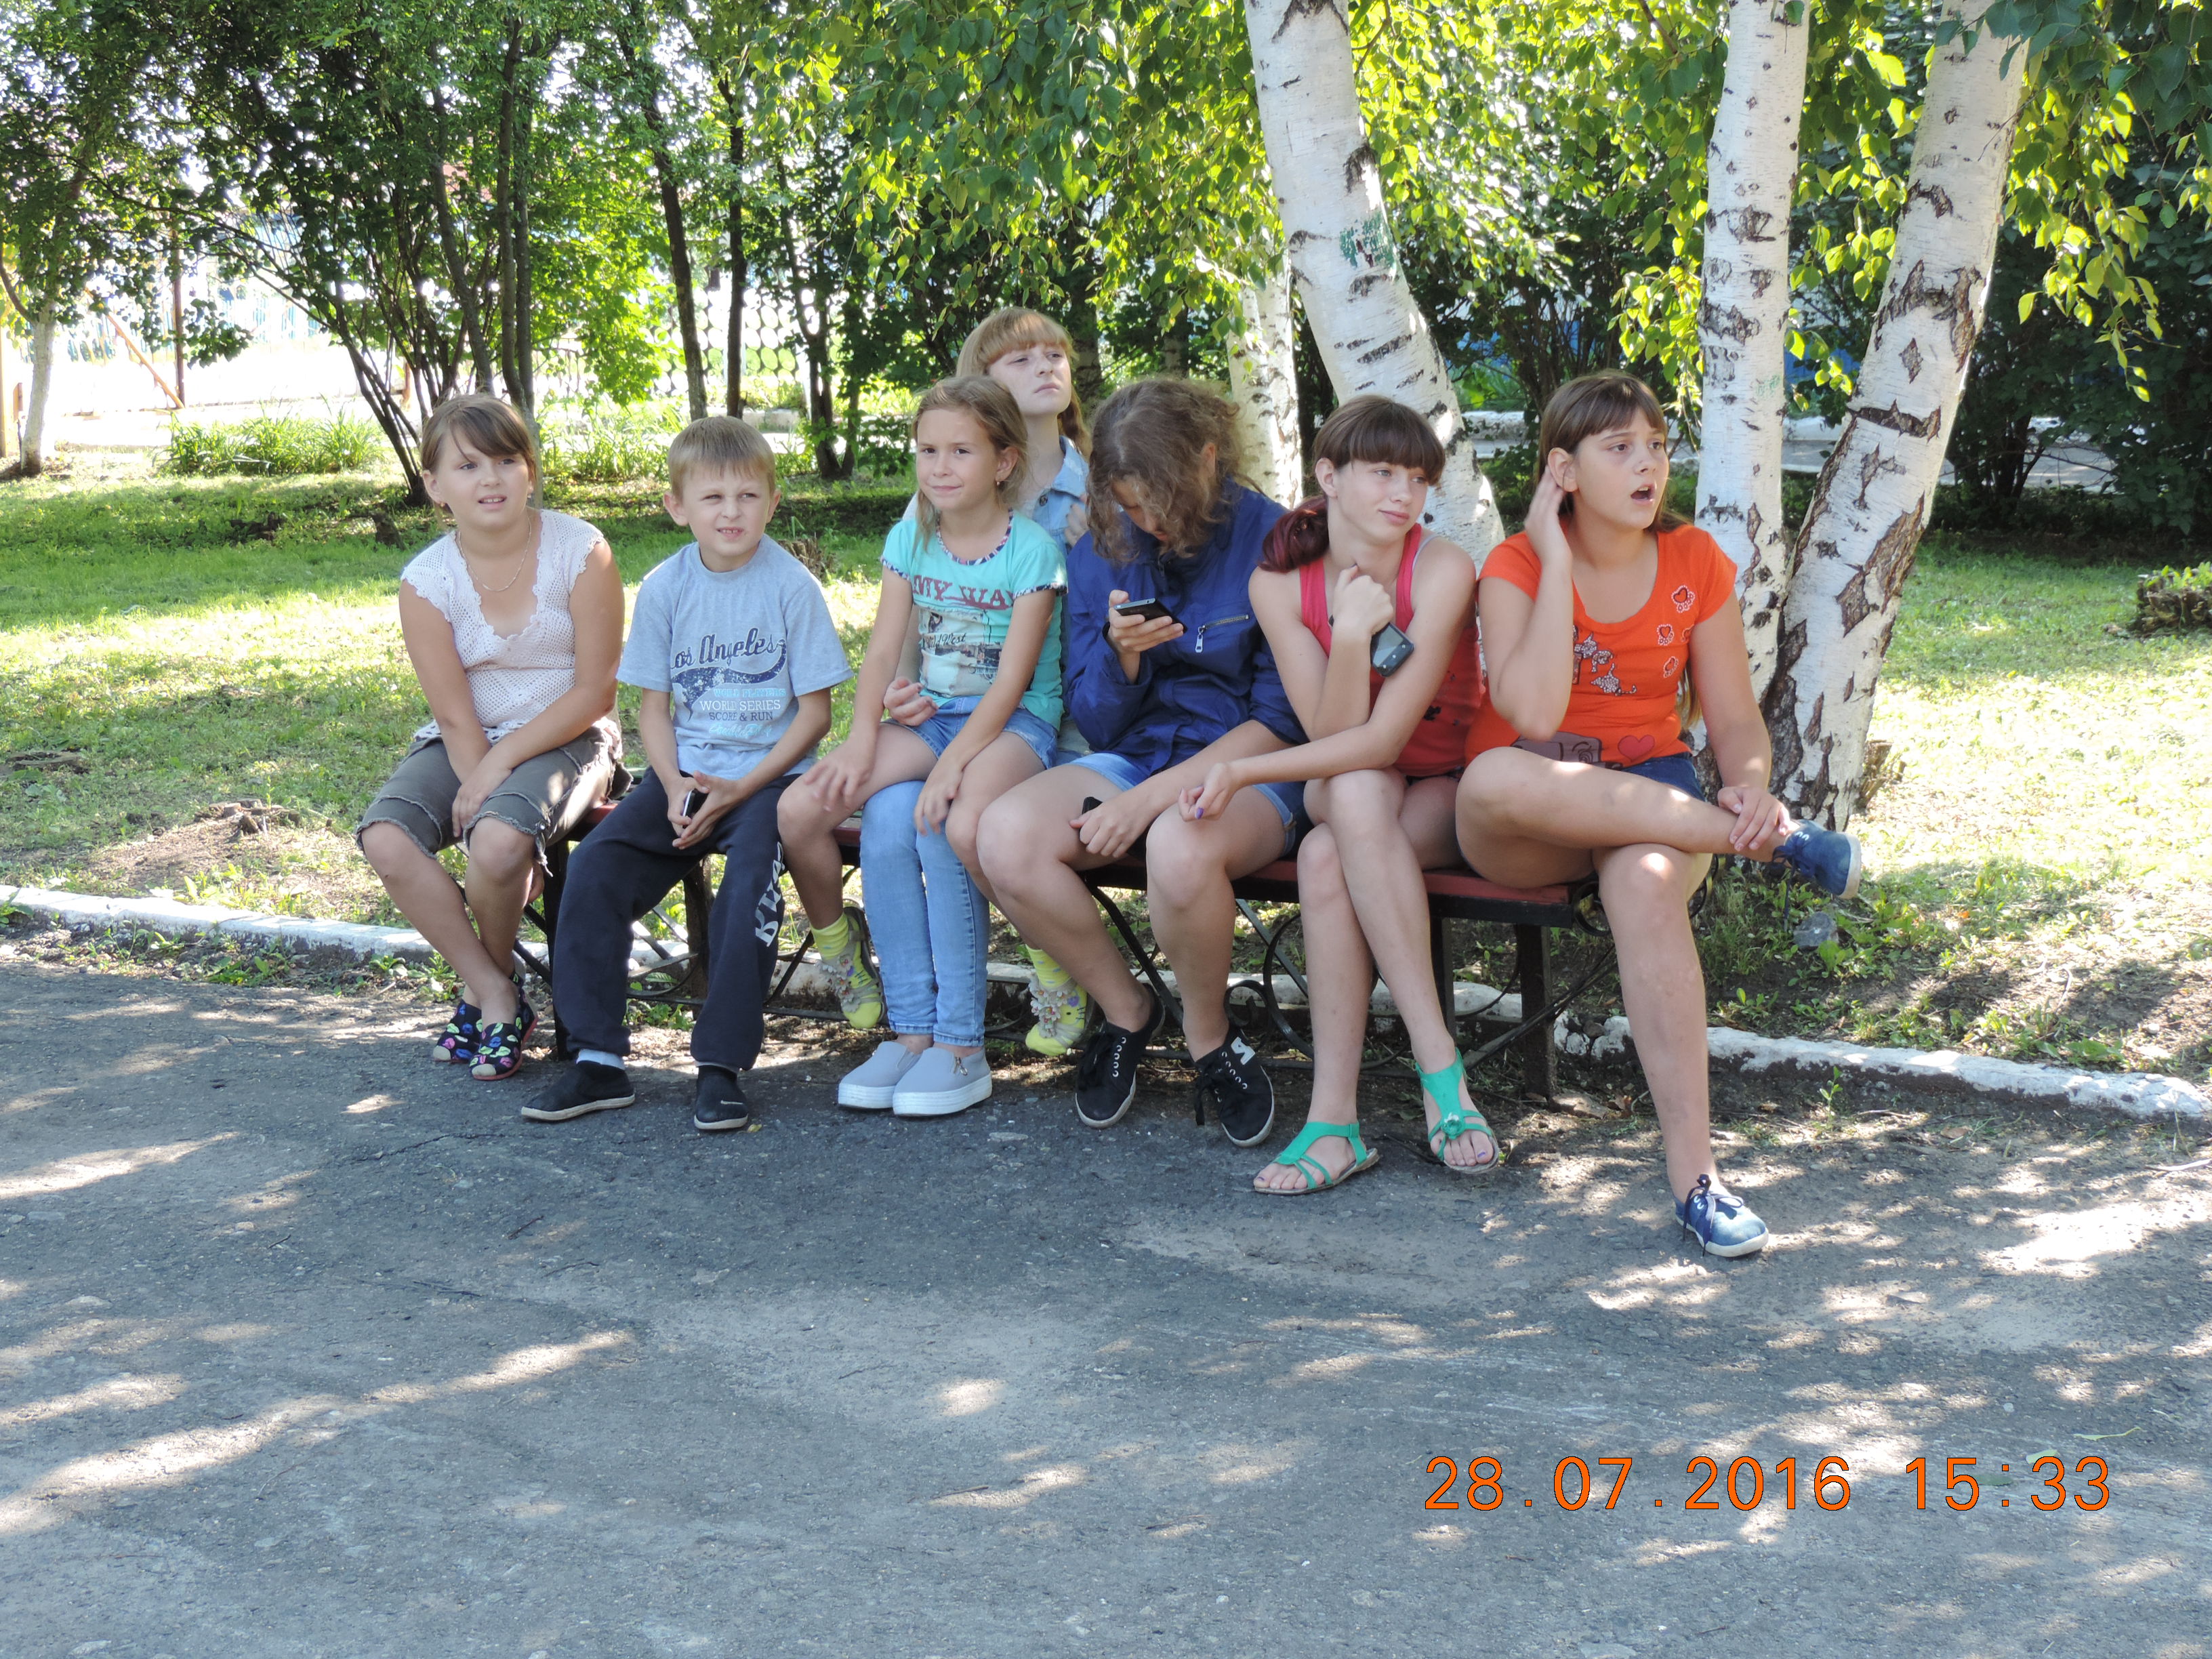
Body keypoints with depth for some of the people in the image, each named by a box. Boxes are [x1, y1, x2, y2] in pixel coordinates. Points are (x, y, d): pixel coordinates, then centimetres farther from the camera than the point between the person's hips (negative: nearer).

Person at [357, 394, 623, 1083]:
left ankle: (488, 979, 1)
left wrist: (500, 765, -19)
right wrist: (479, 783, -23)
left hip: (566, 737, -3)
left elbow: (595, 692, -12)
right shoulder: (426, 579, -6)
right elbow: (455, 717, -7)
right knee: (386, 840, -24)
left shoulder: (579, 550, -12)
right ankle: (495, 998, -8)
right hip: (469, 743, 3)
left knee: (500, 840, -32)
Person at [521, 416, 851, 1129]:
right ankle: (598, 1058, -9)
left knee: (749, 877, -31)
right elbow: (652, 704, 9)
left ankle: (722, 1065, -21)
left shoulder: (791, 586, -7)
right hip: (686, 772, 4)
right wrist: (675, 786, -9)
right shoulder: (664, 588, 3)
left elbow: (815, 710, -5)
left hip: (768, 772, -4)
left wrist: (741, 789, -14)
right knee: (595, 864, -16)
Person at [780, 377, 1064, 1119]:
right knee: (799, 811, -19)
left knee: (949, 825, -38)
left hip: (1015, 723, -6)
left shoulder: (1032, 550, -8)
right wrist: (863, 738, -13)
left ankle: (961, 1048, -24)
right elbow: (882, 651, 4)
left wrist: (952, 763, -26)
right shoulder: (911, 539, 9)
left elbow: (1011, 680, -14)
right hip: (930, 716, 6)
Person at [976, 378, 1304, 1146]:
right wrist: (1121, 656, -17)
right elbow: (1097, 723, 7)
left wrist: (1155, 796, -16)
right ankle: (1124, 1010, 0)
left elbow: (1282, 721, -8)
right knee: (1005, 838, -25)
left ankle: (1210, 1040, -10)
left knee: (1179, 847, -40)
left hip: (1247, 769, -5)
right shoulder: (1102, 551, 4)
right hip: (1133, 757, 5)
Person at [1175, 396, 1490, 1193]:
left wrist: (1241, 772, -24)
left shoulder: (1442, 569, -19)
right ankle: (1438, 1063, -36)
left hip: (1446, 797, -3)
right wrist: (1349, 635, -29)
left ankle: (1335, 1118, -32)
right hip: (1347, 792, 3)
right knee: (1357, 795, -34)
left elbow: (1382, 740, -24)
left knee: (1326, 859, -32)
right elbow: (1334, 736, -14)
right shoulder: (1280, 583, -8)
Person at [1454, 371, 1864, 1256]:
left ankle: (1693, 1172, -37)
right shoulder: (1517, 568, -8)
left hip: (1649, 794, 1)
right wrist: (1558, 561, -18)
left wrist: (1750, 786, -21)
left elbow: (1736, 720, 3)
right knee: (1494, 779, -40)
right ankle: (1771, 845, -29)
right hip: (1526, 828, -1)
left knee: (1647, 879, -38)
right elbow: (1534, 715, -24)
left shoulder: (1695, 562, 2)